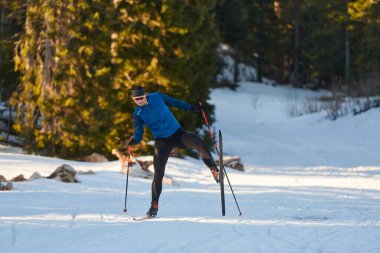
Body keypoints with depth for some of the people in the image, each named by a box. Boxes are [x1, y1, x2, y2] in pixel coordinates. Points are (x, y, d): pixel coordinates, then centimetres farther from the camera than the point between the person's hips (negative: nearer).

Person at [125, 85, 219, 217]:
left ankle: (214, 170, -3)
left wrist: (192, 108, 13)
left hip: (177, 133, 0)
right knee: (158, 174, -7)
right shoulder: (137, 114, -3)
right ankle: (154, 205, 6)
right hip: (162, 142, 0)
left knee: (200, 144, -25)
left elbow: (174, 102, 13)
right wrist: (132, 141, -26)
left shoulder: (157, 97, -2)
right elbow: (138, 134, -4)